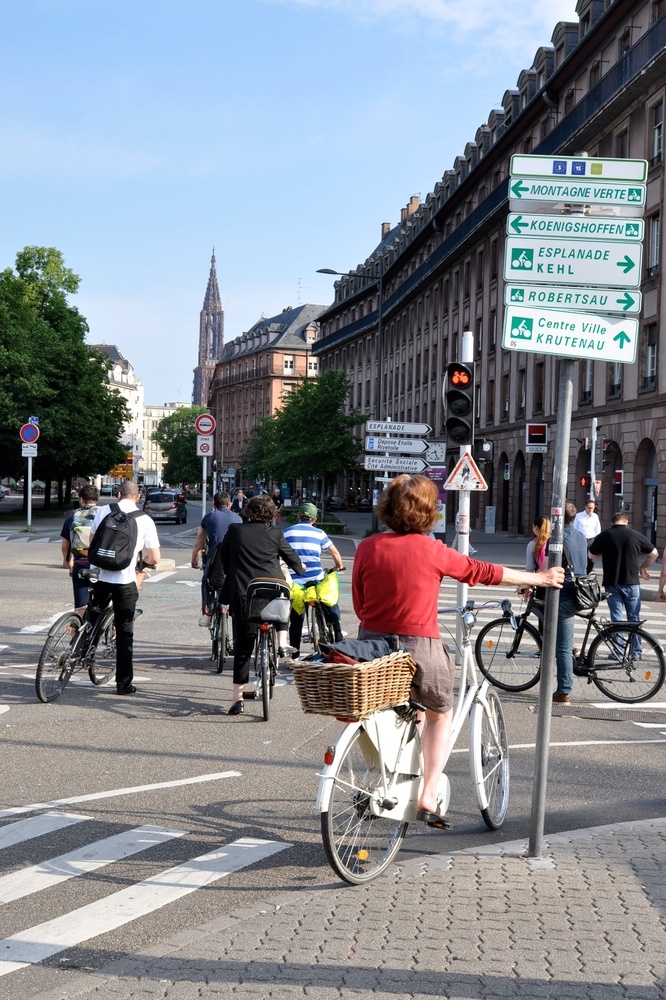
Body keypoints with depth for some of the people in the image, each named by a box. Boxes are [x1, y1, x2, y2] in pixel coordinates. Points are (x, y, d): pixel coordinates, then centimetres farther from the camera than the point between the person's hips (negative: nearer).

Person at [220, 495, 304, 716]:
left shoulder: (234, 531, 5)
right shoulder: (275, 534, 4)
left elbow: (223, 555, 19)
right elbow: (291, 557, 19)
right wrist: (300, 568, 41)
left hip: (242, 593, 0)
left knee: (242, 646, 2)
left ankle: (238, 697, -3)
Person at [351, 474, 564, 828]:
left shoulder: (366, 548, -3)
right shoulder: (432, 550, -11)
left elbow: (359, 605, 5)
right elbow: (485, 572, 0)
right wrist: (539, 578, 13)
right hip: (419, 647, -4)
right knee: (440, 715, 22)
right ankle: (428, 797, 12)